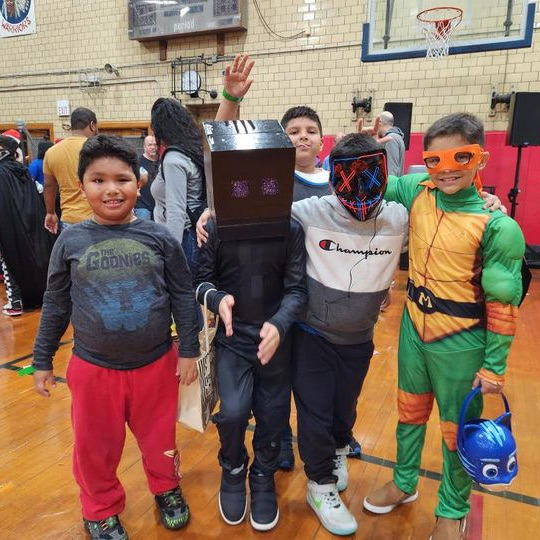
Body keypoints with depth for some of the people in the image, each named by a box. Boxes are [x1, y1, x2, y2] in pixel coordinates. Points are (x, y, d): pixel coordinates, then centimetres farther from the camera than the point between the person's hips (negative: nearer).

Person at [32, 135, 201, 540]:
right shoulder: (71, 241, -6)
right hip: (92, 368, 1)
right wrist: (42, 360, 8)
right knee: (96, 447, 17)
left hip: (157, 364, 0)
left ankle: (167, 489, 48)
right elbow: (55, 305, 3)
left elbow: (183, 297, -2)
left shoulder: (160, 237, -8)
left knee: (159, 438, 18)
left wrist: (189, 351, -1)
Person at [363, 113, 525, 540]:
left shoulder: (496, 225, -20)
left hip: (461, 343, -4)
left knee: (458, 430, 15)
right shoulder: (417, 192, -7)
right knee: (410, 412, 23)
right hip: (413, 329, 5)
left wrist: (494, 365, -9)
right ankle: (404, 484, 48)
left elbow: (503, 303, -14)